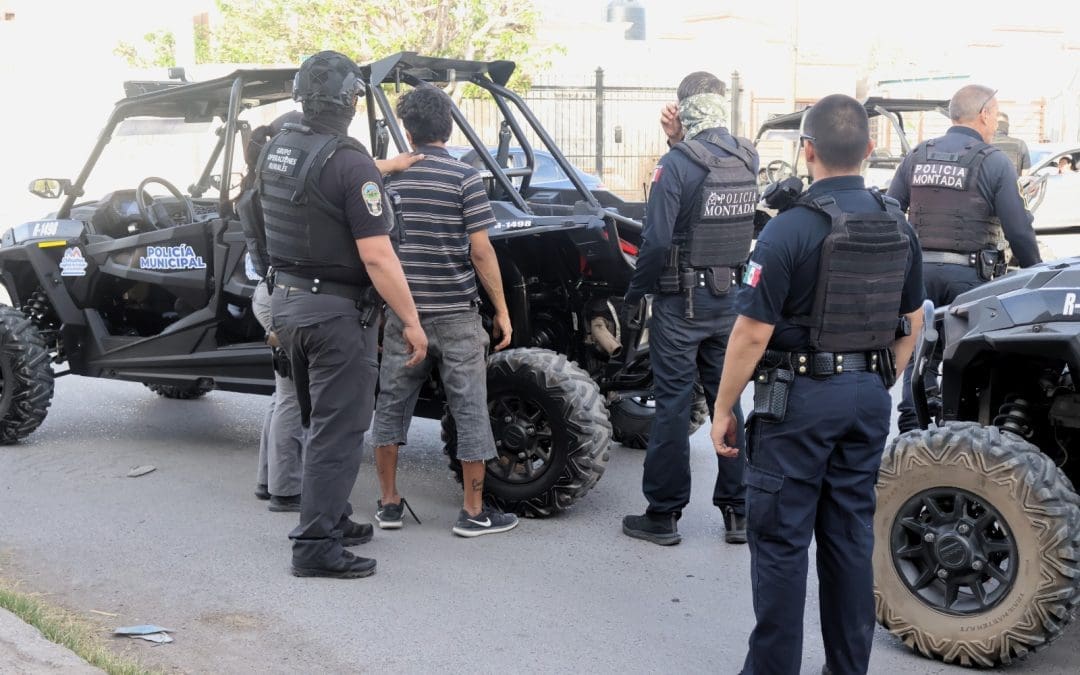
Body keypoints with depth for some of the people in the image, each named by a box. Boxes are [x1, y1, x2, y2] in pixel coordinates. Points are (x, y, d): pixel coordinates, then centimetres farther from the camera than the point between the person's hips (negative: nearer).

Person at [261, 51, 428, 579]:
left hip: (287, 299, 8)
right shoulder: (349, 162, -20)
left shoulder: (275, 151, 5)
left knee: (320, 423, 21)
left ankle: (331, 519, 32)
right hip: (337, 311, -8)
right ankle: (316, 546, 3)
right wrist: (411, 322, -16)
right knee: (338, 431, 0)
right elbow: (377, 258, -22)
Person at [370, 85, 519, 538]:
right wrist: (502, 310, -3)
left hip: (401, 314, 4)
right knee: (471, 412, 5)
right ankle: (473, 512, 8)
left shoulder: (387, 179, 3)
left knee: (391, 406, 14)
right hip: (456, 314, -3)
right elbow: (481, 251, -11)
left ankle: (388, 504, 20)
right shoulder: (464, 179, -8)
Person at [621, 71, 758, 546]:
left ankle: (663, 515, 9)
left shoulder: (677, 164, -15)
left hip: (681, 300, -5)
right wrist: (681, 144, 8)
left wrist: (634, 293, -5)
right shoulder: (747, 159, 3)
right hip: (731, 298, 6)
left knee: (673, 405, 2)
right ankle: (738, 512, 18)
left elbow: (657, 240, -18)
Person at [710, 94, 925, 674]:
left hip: (799, 398, -6)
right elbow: (911, 321, 14)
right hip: (868, 396, 6)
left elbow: (753, 332, -17)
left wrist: (723, 410, -8)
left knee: (781, 540, 3)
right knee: (851, 535, 14)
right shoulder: (898, 227, 4)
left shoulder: (790, 229, -17)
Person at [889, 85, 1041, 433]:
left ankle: (911, 430, 8)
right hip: (968, 273, -4)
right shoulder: (994, 162, -5)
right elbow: (1018, 229, -7)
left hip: (920, 269, 4)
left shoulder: (917, 156, 8)